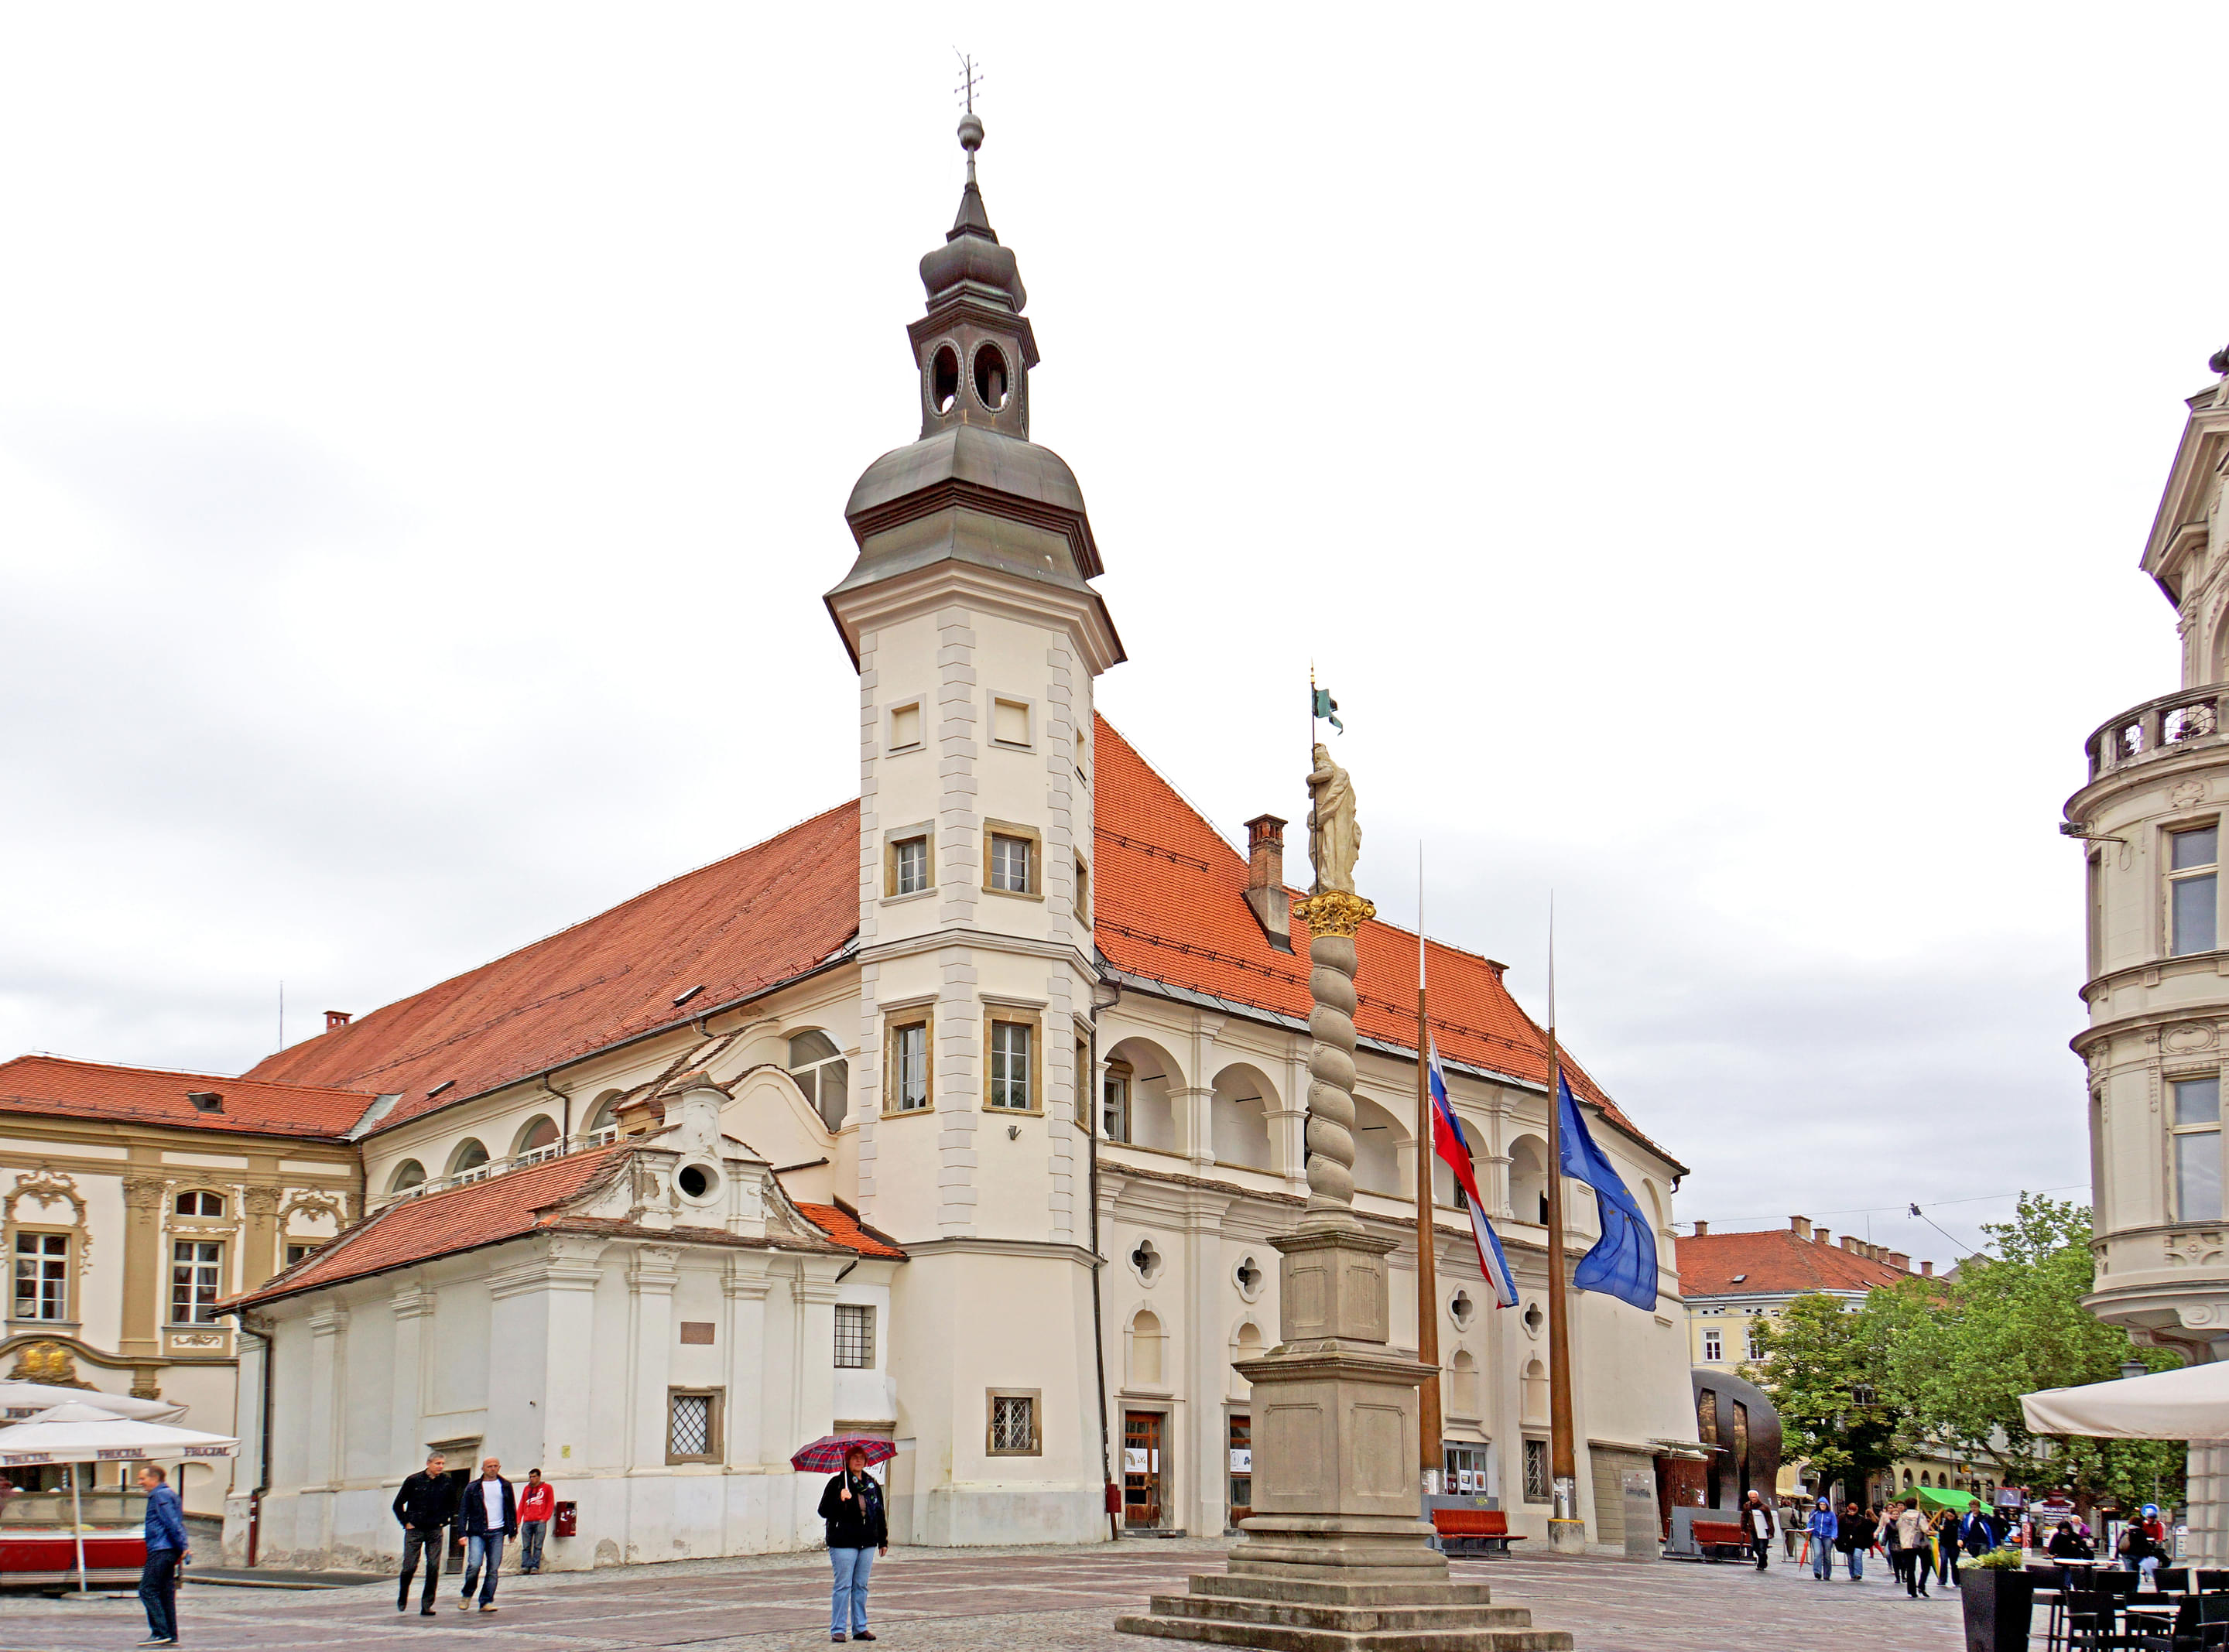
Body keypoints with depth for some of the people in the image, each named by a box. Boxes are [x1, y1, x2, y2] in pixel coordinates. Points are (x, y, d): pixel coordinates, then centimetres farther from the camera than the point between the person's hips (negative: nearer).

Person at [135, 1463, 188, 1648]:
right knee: (166, 1593, 9)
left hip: (160, 1550, -10)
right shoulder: (169, 1494, 21)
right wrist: (182, 1549, 14)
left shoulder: (160, 1495, -10)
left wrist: (183, 1548, -17)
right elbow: (176, 1524, 20)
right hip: (170, 1551, 10)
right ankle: (171, 1636, 9)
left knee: (147, 1590, -8)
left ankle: (160, 1633, -12)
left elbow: (172, 1523, -16)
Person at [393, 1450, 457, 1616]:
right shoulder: (414, 1481, -2)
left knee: (433, 1568, -5)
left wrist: (444, 1520, 8)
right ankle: (403, 1595, 25)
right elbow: (398, 1504, 7)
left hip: (435, 1531, 2)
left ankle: (427, 1605, 0)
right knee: (410, 1567, -3)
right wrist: (406, 1522, 0)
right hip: (414, 1530, -2)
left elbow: (452, 1505, 20)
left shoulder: (447, 1483, 4)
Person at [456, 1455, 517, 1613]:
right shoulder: (473, 1488, 6)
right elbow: (464, 1511, 6)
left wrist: (513, 1530, 14)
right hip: (477, 1533, -2)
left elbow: (512, 1509, 19)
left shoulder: (505, 1486, 12)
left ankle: (486, 1601, 5)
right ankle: (467, 1595, 8)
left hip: (497, 1533, 2)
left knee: (493, 1569, -2)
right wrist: (462, 1533, -3)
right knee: (474, 1564, -16)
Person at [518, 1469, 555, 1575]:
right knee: (526, 1546, -3)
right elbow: (521, 1505, 18)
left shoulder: (547, 1488, 9)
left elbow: (551, 1504, 5)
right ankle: (525, 1566, -3)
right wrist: (518, 1520, 7)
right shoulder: (527, 1489, 19)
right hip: (527, 1522, 3)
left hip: (540, 1522, -3)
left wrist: (544, 1518, -6)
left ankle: (535, 1567, -7)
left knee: (538, 1545, -7)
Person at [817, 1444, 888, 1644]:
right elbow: (823, 1511, -6)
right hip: (843, 1543, -5)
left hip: (867, 1543, 5)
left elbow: (880, 1513, 18)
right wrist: (840, 1500, -22)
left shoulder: (872, 1485, 13)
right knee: (843, 1586, -5)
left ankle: (860, 1628, 15)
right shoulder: (837, 1483, -1)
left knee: (861, 1586, 8)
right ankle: (837, 1629, 1)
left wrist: (883, 1540, 17)